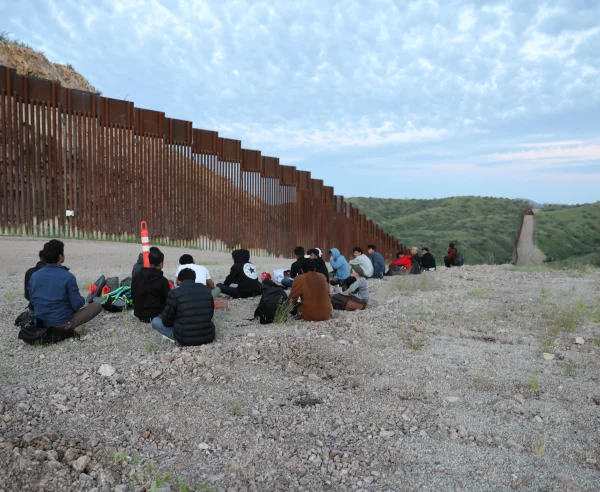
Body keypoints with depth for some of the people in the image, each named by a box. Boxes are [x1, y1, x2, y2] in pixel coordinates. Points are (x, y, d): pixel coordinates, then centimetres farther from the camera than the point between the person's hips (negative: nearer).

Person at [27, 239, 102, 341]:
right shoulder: (68, 277, -19)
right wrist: (82, 299, 6)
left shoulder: (34, 276, -2)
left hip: (41, 322, 7)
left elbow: (32, 300, 9)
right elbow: (77, 305, -17)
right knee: (97, 306, 5)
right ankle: (66, 331, -3)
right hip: (62, 323, -7)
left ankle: (51, 330, 12)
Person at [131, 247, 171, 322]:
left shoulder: (136, 277, -2)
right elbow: (168, 301, -12)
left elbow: (133, 296, 8)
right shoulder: (163, 281, -19)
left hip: (139, 314, 6)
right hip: (156, 315, -6)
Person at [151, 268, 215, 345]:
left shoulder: (174, 293, -11)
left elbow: (167, 322, -2)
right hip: (209, 337, 5)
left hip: (185, 339, -5)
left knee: (155, 321, 14)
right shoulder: (206, 289, 3)